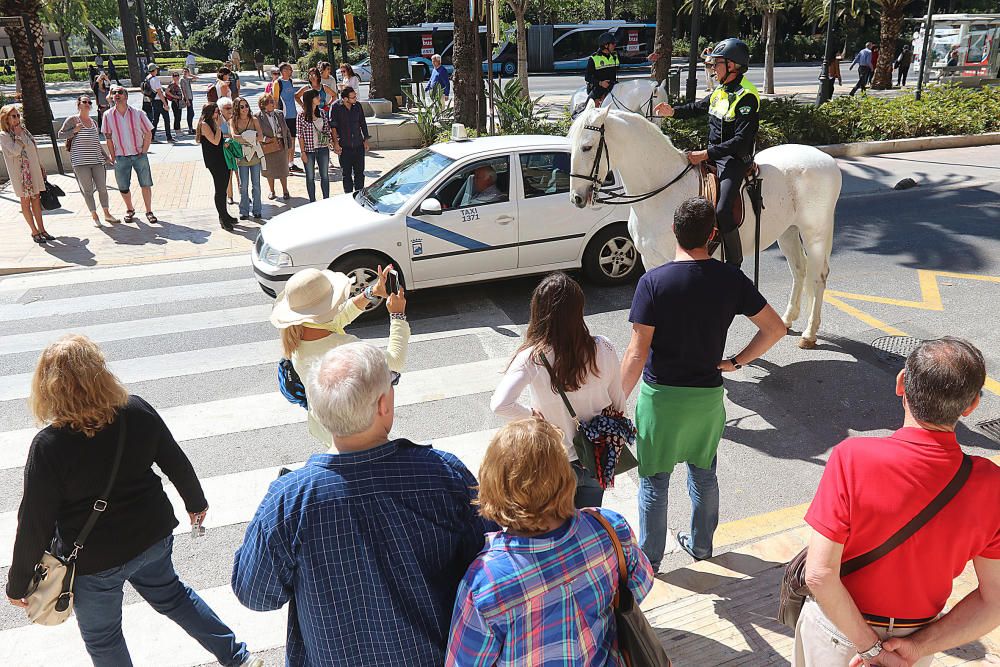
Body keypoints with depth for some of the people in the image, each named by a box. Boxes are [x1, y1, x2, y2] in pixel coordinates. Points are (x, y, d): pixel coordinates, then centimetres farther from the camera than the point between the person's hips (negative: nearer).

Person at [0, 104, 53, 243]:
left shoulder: (24, 131, 12)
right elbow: (15, 151, -22)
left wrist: (41, 167, 18)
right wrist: (18, 135, -12)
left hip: (34, 170, 6)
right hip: (20, 173, -6)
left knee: (36, 200, 8)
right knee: (25, 201, 2)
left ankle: (41, 229, 12)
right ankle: (35, 232, 5)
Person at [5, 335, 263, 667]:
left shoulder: (48, 447, -25)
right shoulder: (137, 411, -14)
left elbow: (35, 524, -17)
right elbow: (177, 464, -1)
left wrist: (17, 583, -2)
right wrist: (196, 502, 17)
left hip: (93, 561, -4)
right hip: (154, 536, 5)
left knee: (101, 637, 22)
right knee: (169, 592, 30)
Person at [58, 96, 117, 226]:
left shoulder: (93, 122, 16)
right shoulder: (72, 120, 0)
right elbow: (61, 135, 2)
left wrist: (105, 157, 23)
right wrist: (74, 131, -12)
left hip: (96, 160, 4)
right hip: (80, 161, -4)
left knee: (102, 188, 4)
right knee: (88, 190, 1)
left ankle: (107, 214, 18)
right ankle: (94, 216, 11)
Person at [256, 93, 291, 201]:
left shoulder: (279, 114, 5)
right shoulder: (259, 117, -9)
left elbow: (286, 129, 11)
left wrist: (289, 142, 7)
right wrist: (265, 139, -26)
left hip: (281, 146, 3)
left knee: (283, 170, 8)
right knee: (270, 171, 11)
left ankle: (285, 191, 22)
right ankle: (271, 191, 27)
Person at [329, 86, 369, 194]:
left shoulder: (357, 106, 3)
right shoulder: (336, 107, -7)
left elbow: (363, 124, 13)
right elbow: (333, 126, -7)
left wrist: (366, 140, 12)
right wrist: (336, 143, -12)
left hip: (358, 145, 3)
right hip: (344, 146, -3)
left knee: (360, 172, 6)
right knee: (346, 173, 5)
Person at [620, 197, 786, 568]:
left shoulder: (653, 282, -19)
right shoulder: (730, 279, -8)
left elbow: (637, 354, -20)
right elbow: (775, 329, -4)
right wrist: (736, 361, 4)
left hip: (660, 397, -3)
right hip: (708, 395, 3)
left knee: (653, 481, 14)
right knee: (704, 473, 23)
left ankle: (649, 558, 29)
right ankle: (701, 545, 42)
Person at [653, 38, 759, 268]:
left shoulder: (746, 96, -16)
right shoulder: (721, 90, 11)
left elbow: (741, 141, -23)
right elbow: (698, 107, 31)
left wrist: (706, 154, -25)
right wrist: (673, 111, 14)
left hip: (735, 160, -10)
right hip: (714, 156, 10)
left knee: (722, 211, -26)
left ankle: (735, 265, -15)